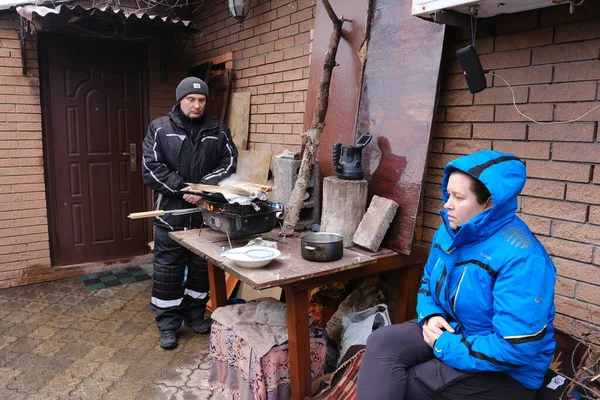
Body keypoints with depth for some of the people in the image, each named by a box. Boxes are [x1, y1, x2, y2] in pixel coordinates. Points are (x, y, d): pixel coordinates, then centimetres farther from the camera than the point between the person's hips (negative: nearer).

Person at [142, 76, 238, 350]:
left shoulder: (218, 131, 5)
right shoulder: (159, 129, -1)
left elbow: (229, 163, 0)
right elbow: (150, 168, -7)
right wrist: (182, 188, -16)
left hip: (206, 213, 2)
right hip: (171, 212, -2)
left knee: (202, 267, 14)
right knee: (168, 270, 5)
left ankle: (195, 313, 33)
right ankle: (168, 323, 20)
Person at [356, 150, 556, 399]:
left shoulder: (521, 258, -27)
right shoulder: (451, 231, -2)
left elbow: (515, 349, -29)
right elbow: (428, 282, 14)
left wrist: (444, 346, -21)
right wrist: (430, 315, -7)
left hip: (506, 372, -6)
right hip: (450, 330, 7)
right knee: (382, 342, -18)